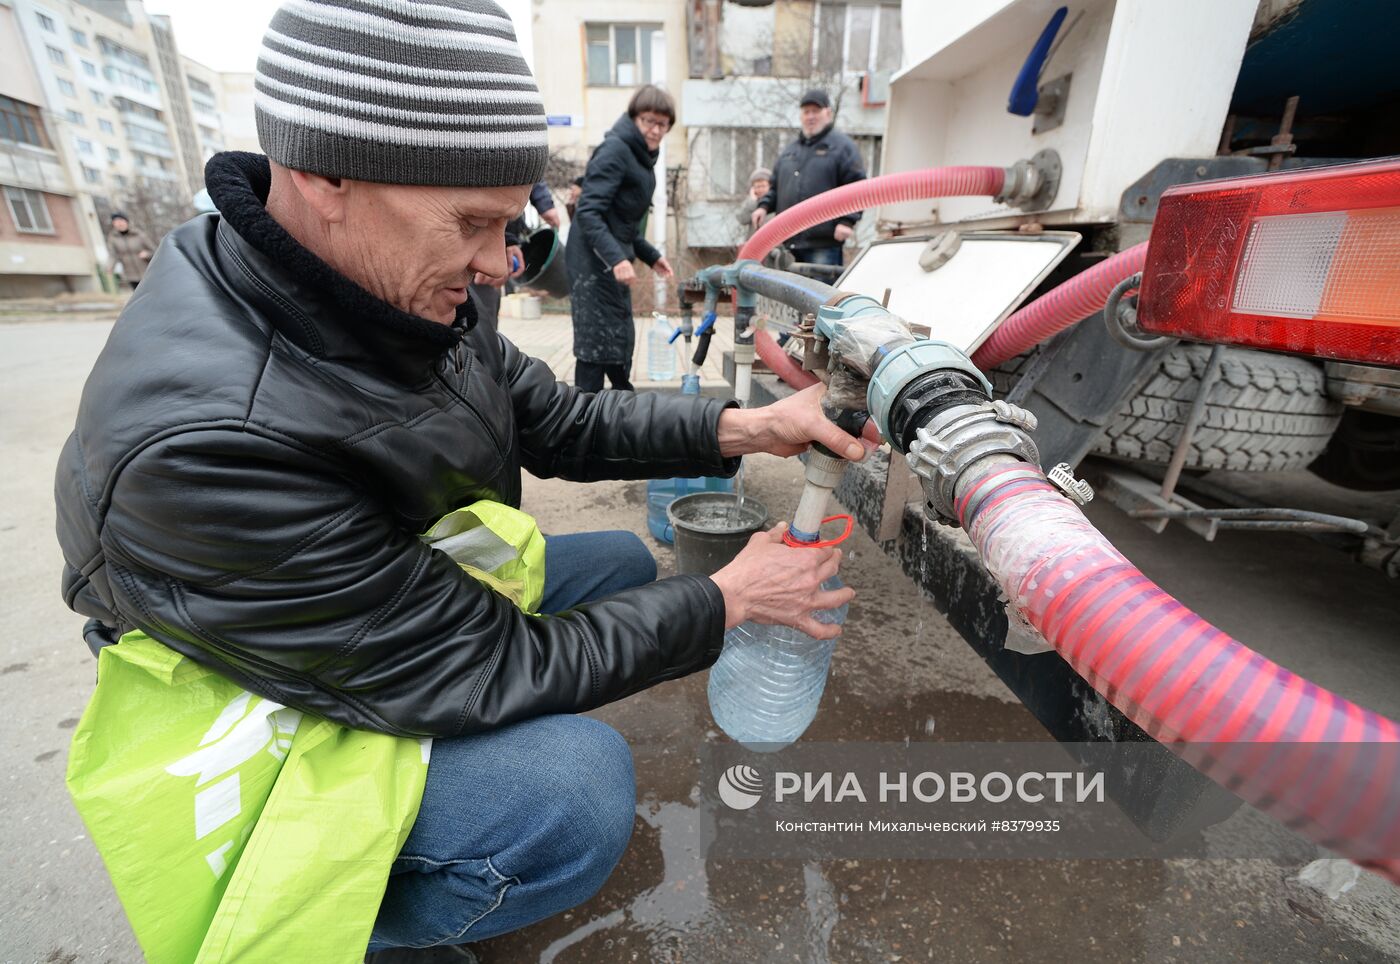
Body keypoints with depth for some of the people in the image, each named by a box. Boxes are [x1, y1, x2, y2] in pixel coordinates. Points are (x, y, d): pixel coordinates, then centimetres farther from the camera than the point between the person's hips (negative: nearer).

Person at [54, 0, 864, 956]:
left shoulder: (405, 294, -12)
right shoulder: (206, 443, -36)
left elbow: (557, 421, -3)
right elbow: (484, 671, -31)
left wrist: (739, 428, -14)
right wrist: (726, 599, -23)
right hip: (274, 717, -7)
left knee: (625, 563, 8)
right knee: (577, 789, -31)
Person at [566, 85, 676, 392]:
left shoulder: (641, 156, 18)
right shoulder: (615, 150, -11)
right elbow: (588, 212, -22)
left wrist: (651, 256, 19)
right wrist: (617, 258, -33)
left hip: (612, 261, 10)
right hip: (594, 261, -10)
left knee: (621, 341, 17)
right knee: (596, 345, -8)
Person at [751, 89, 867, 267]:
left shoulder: (843, 146, 4)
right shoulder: (792, 149, 23)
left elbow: (856, 187, -5)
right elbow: (776, 185, 29)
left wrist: (847, 221, -16)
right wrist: (764, 205, 10)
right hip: (788, 242, 6)